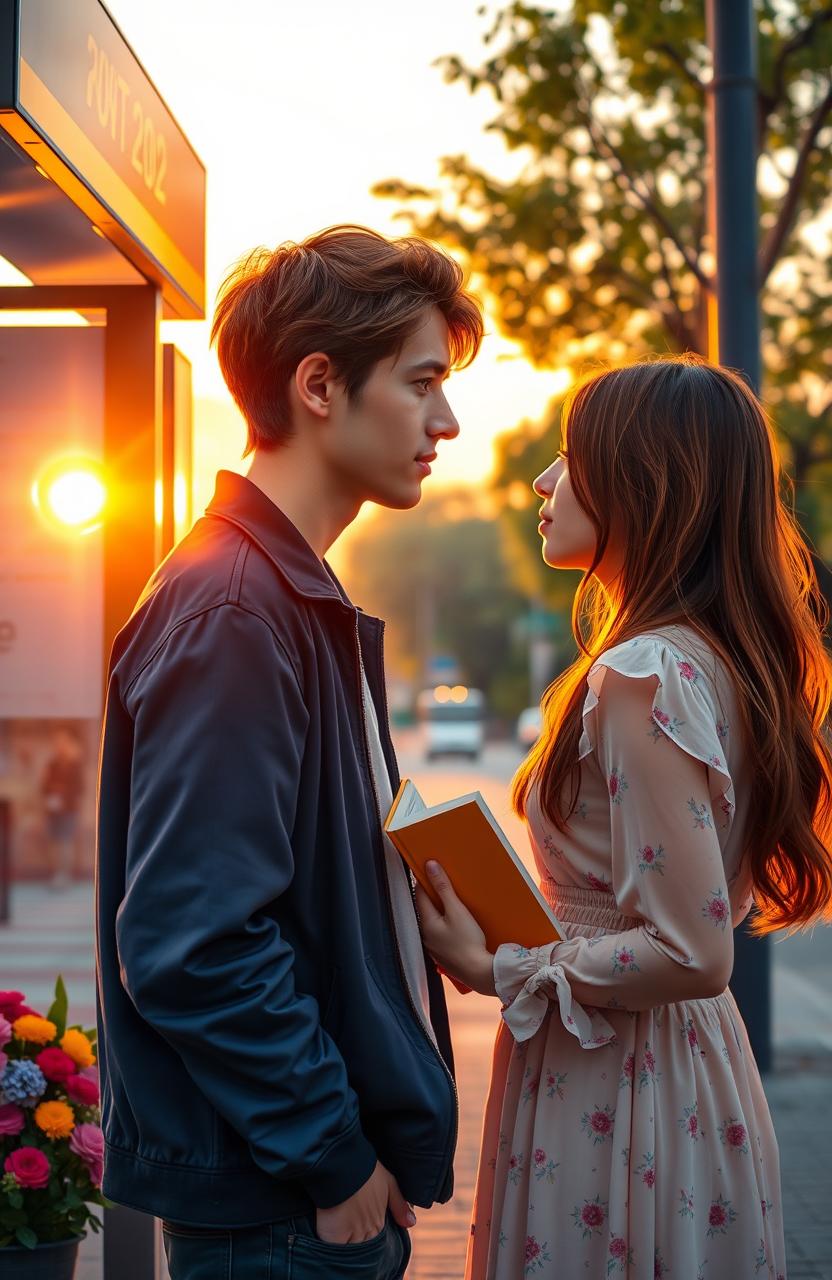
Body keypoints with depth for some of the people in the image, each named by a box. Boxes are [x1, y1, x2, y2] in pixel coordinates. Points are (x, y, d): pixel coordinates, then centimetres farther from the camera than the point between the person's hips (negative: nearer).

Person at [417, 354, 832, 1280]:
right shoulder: (716, 656, 6)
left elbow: (690, 953, -24)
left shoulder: (644, 676, -22)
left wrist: (499, 972, -14)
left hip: (609, 1091, -9)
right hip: (689, 1070, 9)